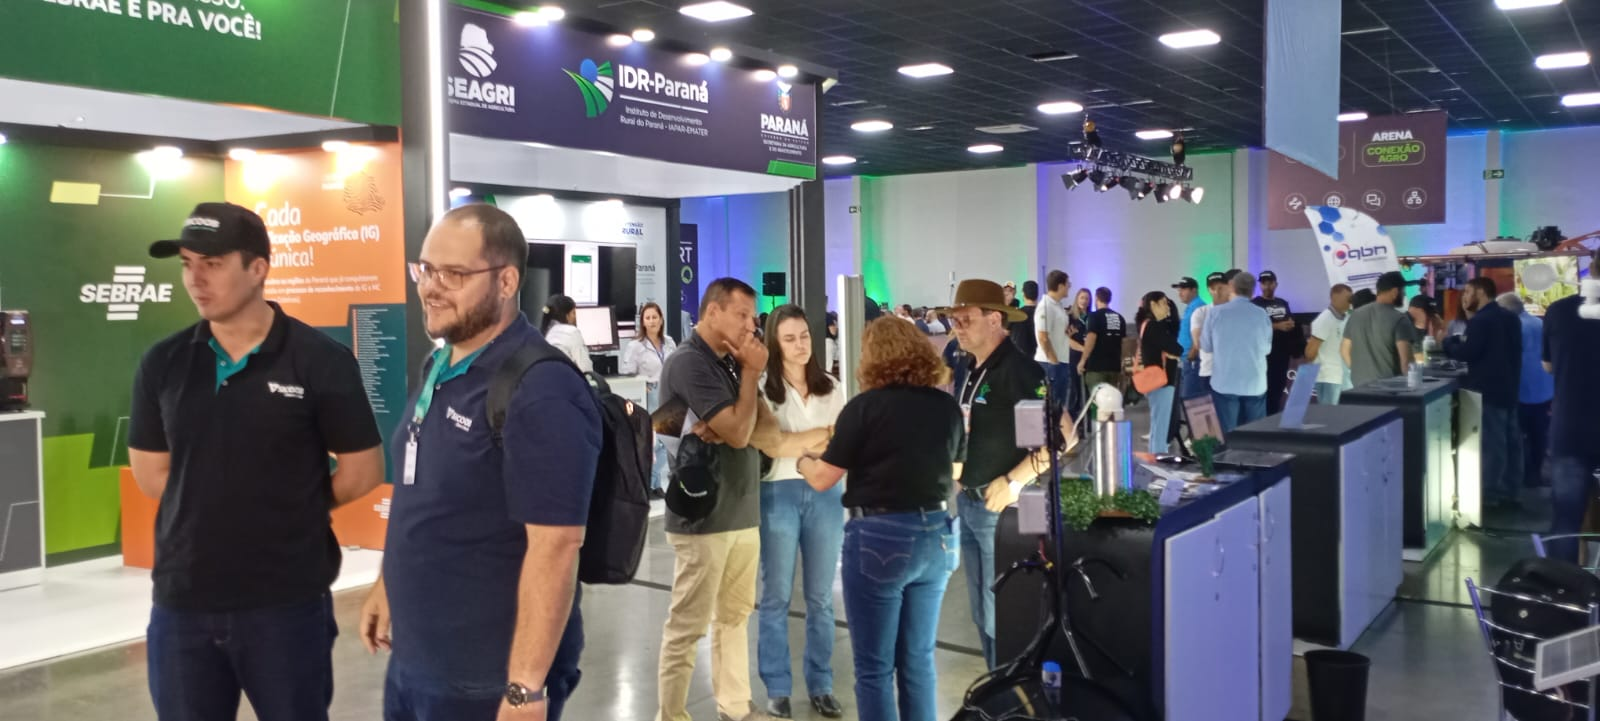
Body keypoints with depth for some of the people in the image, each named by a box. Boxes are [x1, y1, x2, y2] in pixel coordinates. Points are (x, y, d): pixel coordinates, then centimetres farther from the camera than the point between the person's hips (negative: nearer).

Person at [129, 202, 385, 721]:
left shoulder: (321, 361, -8)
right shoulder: (161, 365, 4)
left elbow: (363, 470, -3)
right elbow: (151, 473, 10)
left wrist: (291, 511, 3)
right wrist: (227, 508, 3)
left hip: (288, 603, -3)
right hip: (181, 602, 4)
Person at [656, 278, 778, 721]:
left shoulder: (731, 362, 11)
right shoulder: (689, 363, -15)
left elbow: (766, 428, 5)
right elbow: (740, 432, -20)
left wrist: (726, 430, -14)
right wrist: (752, 373, -10)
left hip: (743, 512, 8)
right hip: (702, 516, -8)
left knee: (735, 617, 14)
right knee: (688, 625, 1)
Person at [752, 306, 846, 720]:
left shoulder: (832, 389, 9)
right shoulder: (763, 389, -3)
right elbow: (770, 446, -12)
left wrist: (795, 444, -12)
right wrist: (824, 435, -6)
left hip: (825, 493, 3)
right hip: (778, 494, -3)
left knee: (820, 596, 9)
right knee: (776, 596, 5)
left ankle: (821, 685, 20)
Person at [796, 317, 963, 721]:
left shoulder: (865, 406, -11)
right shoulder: (947, 406, 3)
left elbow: (822, 479, -7)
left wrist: (801, 459, 13)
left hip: (879, 537, -5)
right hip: (935, 536, 5)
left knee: (875, 667, 6)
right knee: (919, 660, 16)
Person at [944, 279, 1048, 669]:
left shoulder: (1018, 368, -15)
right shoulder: (971, 370, 11)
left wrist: (1014, 482, -22)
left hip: (1002, 507, -9)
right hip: (968, 502, 9)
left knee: (1001, 614, -2)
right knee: (982, 611, 16)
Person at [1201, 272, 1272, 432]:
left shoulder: (1215, 313, -6)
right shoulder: (1262, 315, -2)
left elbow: (1206, 345, 5)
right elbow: (1267, 348, 11)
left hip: (1225, 384, -1)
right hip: (1255, 384, 1)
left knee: (1227, 434, 4)